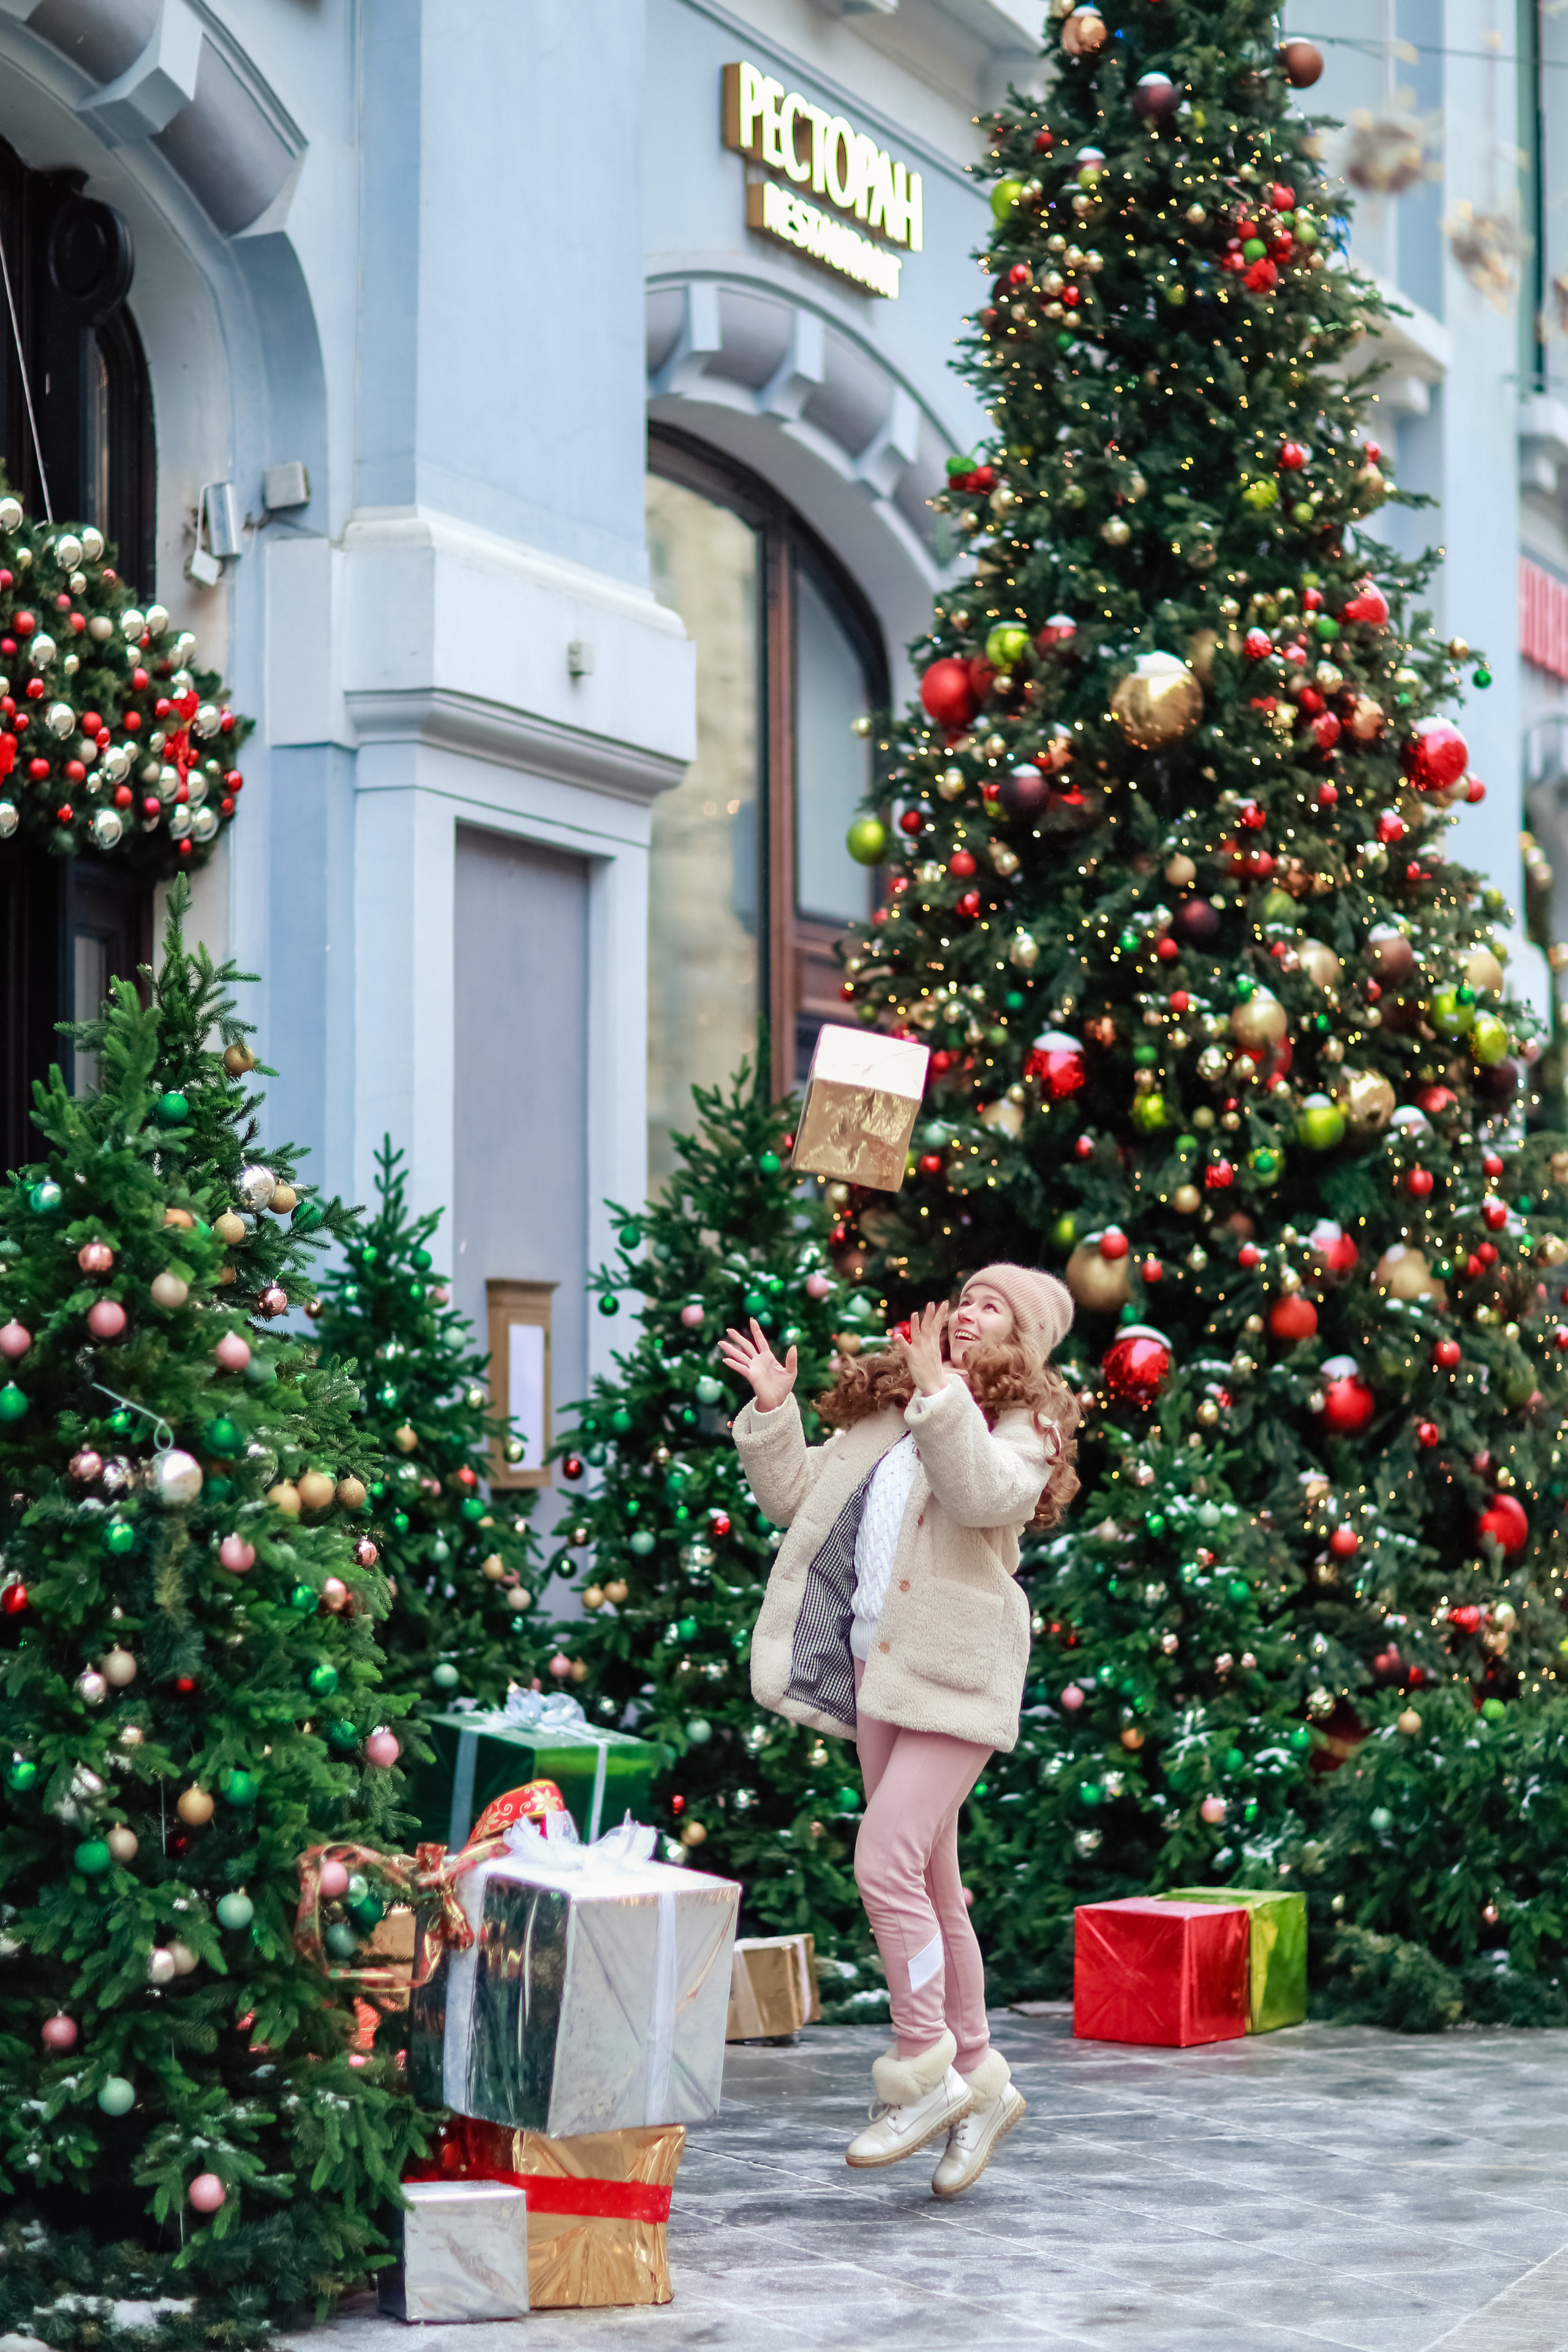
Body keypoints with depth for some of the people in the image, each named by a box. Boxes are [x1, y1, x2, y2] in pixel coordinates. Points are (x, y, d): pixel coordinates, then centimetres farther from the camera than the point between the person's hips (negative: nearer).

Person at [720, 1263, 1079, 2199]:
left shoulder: (1025, 1423, -3)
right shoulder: (885, 1412, 17)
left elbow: (986, 1494, -25)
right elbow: (796, 1494, 16)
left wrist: (940, 1394, -30)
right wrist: (772, 1412, 4)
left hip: (956, 1675, -7)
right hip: (877, 1669, 7)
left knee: (887, 1865, -16)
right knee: (929, 1889, 12)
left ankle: (926, 2074, -3)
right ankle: (977, 2077, 22)